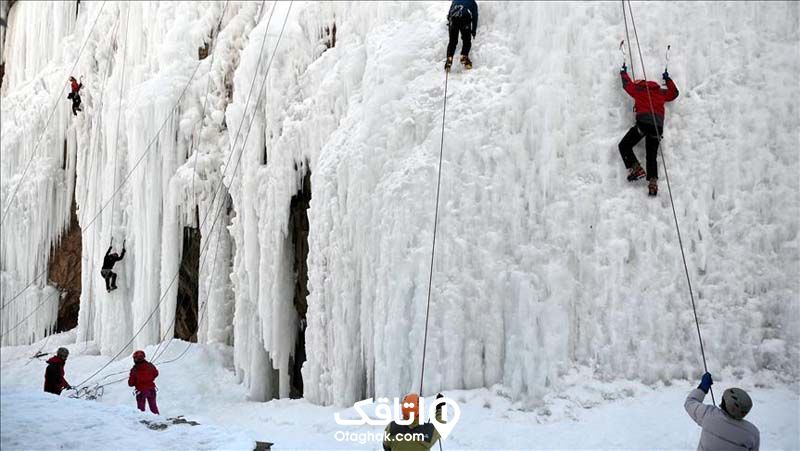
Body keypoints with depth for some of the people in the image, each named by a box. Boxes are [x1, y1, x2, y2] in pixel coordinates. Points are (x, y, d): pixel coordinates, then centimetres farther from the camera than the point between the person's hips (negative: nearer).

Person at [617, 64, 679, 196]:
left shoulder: (638, 90, 12)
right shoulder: (661, 92, 22)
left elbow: (627, 83, 28)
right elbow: (674, 93, 40)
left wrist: (623, 71, 46)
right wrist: (668, 79, 52)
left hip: (644, 122, -5)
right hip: (658, 125, 5)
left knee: (624, 145, 5)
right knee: (652, 155, 8)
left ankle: (636, 168, -13)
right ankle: (653, 182, -10)